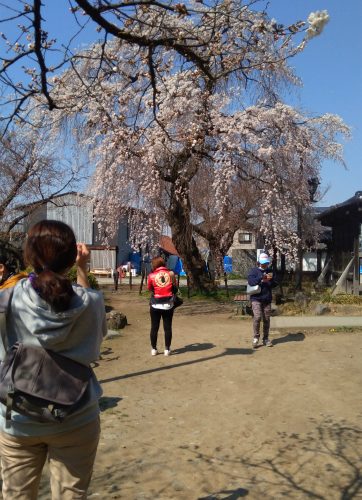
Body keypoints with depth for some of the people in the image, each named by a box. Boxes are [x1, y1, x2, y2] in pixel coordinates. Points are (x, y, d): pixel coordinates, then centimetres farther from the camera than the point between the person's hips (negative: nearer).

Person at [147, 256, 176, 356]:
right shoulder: (171, 274, -2)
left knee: (154, 327, 10)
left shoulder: (151, 276, -7)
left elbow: (149, 288, 4)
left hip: (155, 304, -1)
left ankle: (154, 349, 17)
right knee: (168, 327, 7)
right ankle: (167, 349, 12)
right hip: (168, 304, 1)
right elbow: (174, 287, 7)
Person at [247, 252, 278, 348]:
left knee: (266, 319, 6)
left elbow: (274, 285, 11)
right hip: (256, 298, -4)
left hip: (267, 299, 4)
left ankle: (266, 338, 17)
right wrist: (261, 278, -23)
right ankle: (256, 337, -1)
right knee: (257, 317, -16)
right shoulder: (254, 271, 1)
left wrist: (271, 280, -10)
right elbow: (250, 281, -15)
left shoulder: (269, 271, 13)